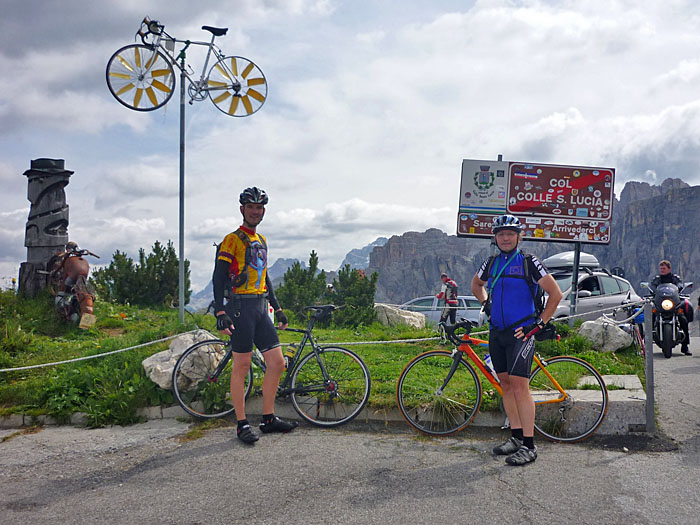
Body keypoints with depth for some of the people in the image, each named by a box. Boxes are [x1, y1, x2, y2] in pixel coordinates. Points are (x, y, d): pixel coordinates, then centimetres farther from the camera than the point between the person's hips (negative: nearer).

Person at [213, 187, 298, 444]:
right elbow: (219, 276, -11)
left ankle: (269, 418, 15)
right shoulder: (232, 239, -5)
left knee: (277, 362, 4)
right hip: (240, 308, -7)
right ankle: (242, 424, 5)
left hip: (260, 308, 8)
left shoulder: (261, 241, 18)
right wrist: (220, 312, -20)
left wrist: (278, 308, 22)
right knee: (242, 365, -3)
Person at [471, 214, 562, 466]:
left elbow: (556, 294, -6)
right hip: (497, 332, 6)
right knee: (506, 384, 8)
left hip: (521, 332, -6)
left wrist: (540, 323, -8)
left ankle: (529, 445, -7)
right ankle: (516, 437, 18)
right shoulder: (491, 263, 10)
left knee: (519, 385, -12)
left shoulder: (529, 262, -5)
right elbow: (476, 284, 31)